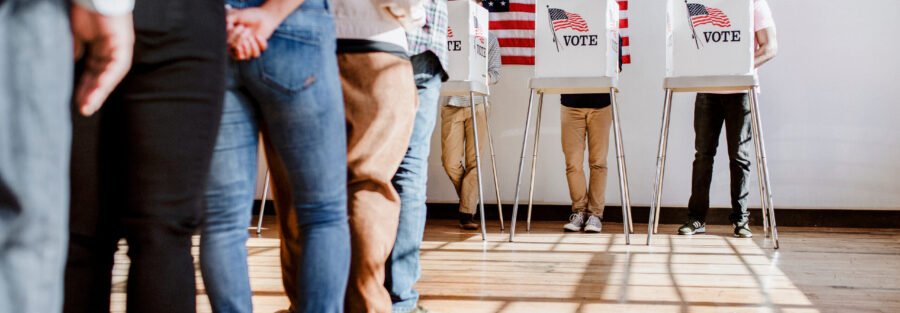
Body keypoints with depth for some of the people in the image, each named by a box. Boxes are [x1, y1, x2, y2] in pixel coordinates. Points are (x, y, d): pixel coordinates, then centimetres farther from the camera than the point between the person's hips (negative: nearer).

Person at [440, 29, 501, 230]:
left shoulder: (489, 39, 8)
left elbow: (495, 74, 4)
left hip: (477, 104, 0)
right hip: (452, 103, 0)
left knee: (474, 160, -4)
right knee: (450, 161, -3)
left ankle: (467, 214, 1)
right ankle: (468, 198, 21)